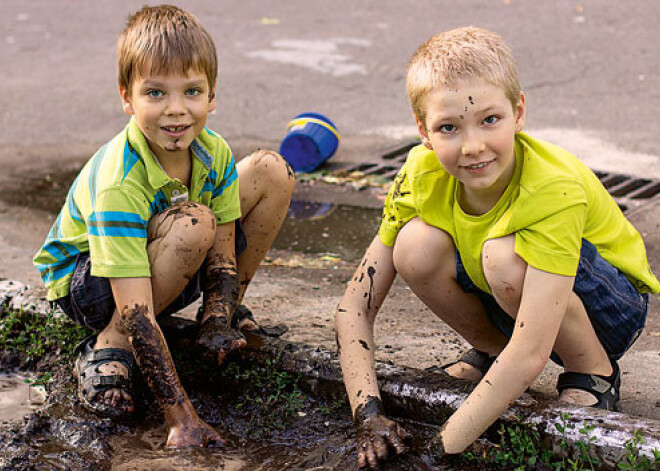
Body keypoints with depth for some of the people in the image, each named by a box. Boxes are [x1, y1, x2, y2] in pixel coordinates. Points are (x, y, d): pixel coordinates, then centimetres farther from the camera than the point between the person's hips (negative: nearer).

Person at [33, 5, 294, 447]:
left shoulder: (214, 154, -17)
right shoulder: (117, 185, -37)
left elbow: (222, 255, -11)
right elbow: (136, 313, -40)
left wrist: (218, 329, -27)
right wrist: (182, 418, -43)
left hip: (169, 266, 7)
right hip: (83, 276, -6)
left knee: (272, 171, -8)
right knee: (194, 225, -38)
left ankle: (224, 313, 5)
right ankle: (108, 345, -20)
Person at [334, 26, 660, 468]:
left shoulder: (555, 190, -35)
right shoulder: (424, 176, -19)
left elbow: (531, 354, -41)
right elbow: (355, 306, -16)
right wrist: (369, 415, -29)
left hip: (611, 306, -5)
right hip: (510, 305, 5)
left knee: (504, 255, -35)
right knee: (416, 247, -24)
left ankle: (594, 374, -9)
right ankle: (492, 351, 4)